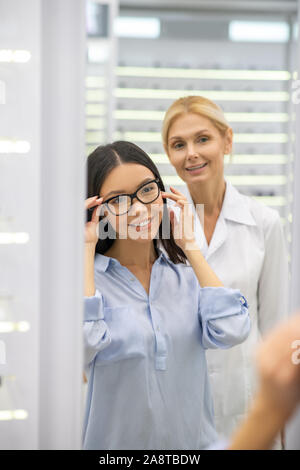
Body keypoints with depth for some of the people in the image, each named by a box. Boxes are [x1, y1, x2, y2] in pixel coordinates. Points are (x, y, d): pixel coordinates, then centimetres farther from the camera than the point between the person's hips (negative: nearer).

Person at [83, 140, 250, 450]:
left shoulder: (185, 270, 0)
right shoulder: (89, 276, -10)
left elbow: (232, 331, -15)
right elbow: (83, 344, -29)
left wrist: (189, 245, -10)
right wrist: (86, 247, -19)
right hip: (117, 441, -3)